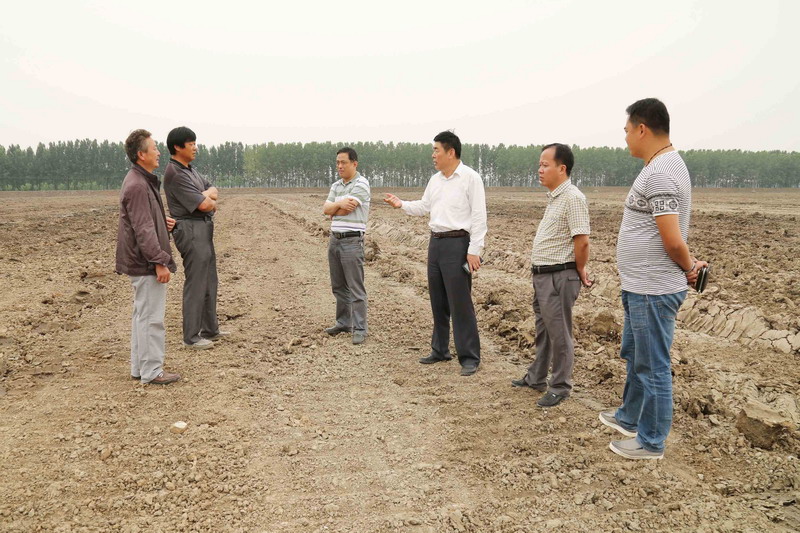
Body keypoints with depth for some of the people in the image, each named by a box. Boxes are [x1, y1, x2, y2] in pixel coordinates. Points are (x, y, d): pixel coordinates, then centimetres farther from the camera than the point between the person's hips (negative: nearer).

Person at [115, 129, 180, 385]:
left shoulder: (141, 181, 14)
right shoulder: (137, 186, -19)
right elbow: (143, 230, -22)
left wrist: (162, 221, 10)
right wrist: (160, 261, -21)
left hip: (142, 263, 11)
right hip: (146, 264, -11)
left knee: (142, 314, 16)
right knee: (151, 317, -4)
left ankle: (139, 367, 26)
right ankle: (151, 371, 4)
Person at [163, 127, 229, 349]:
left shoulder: (191, 169, 14)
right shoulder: (175, 174, -16)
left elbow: (213, 190, 14)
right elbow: (204, 205, -21)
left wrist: (207, 194, -9)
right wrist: (211, 201, 2)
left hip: (204, 229, 10)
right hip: (191, 230, -10)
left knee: (210, 282, 16)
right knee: (196, 284, -5)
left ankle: (210, 329, 27)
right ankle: (191, 337, 5)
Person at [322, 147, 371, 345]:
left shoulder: (361, 184, -9)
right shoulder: (336, 186, 15)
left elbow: (345, 210, -18)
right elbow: (326, 209, 4)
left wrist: (333, 210, 2)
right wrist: (339, 204, -15)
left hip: (352, 241, -8)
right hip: (334, 239, 8)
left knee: (355, 288, -6)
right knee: (338, 286, 14)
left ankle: (360, 329, -2)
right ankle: (343, 322, 25)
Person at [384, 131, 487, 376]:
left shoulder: (470, 178, -10)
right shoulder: (435, 179, 12)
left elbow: (479, 217, -12)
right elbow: (423, 207, 20)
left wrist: (474, 250, -17)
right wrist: (401, 204, 3)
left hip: (457, 244, -7)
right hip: (435, 242, 8)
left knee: (460, 303, -5)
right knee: (438, 301, 14)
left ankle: (470, 357, 4)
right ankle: (440, 350, 26)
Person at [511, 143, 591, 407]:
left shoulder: (572, 198, -18)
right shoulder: (554, 197, 13)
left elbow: (582, 240, -22)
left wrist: (580, 271, -9)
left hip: (559, 277, -10)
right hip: (541, 275, 10)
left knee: (559, 334, 2)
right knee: (542, 331, 20)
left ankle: (560, 388, 16)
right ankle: (536, 378, 34)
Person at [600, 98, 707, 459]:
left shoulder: (659, 173, -21)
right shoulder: (665, 165, 13)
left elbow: (672, 240, -24)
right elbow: (672, 238, 18)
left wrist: (689, 268, -7)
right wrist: (690, 267, 11)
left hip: (653, 291, -11)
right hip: (640, 288, 11)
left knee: (652, 366, 3)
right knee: (635, 357, 24)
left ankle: (651, 442, 18)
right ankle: (630, 417, 42)